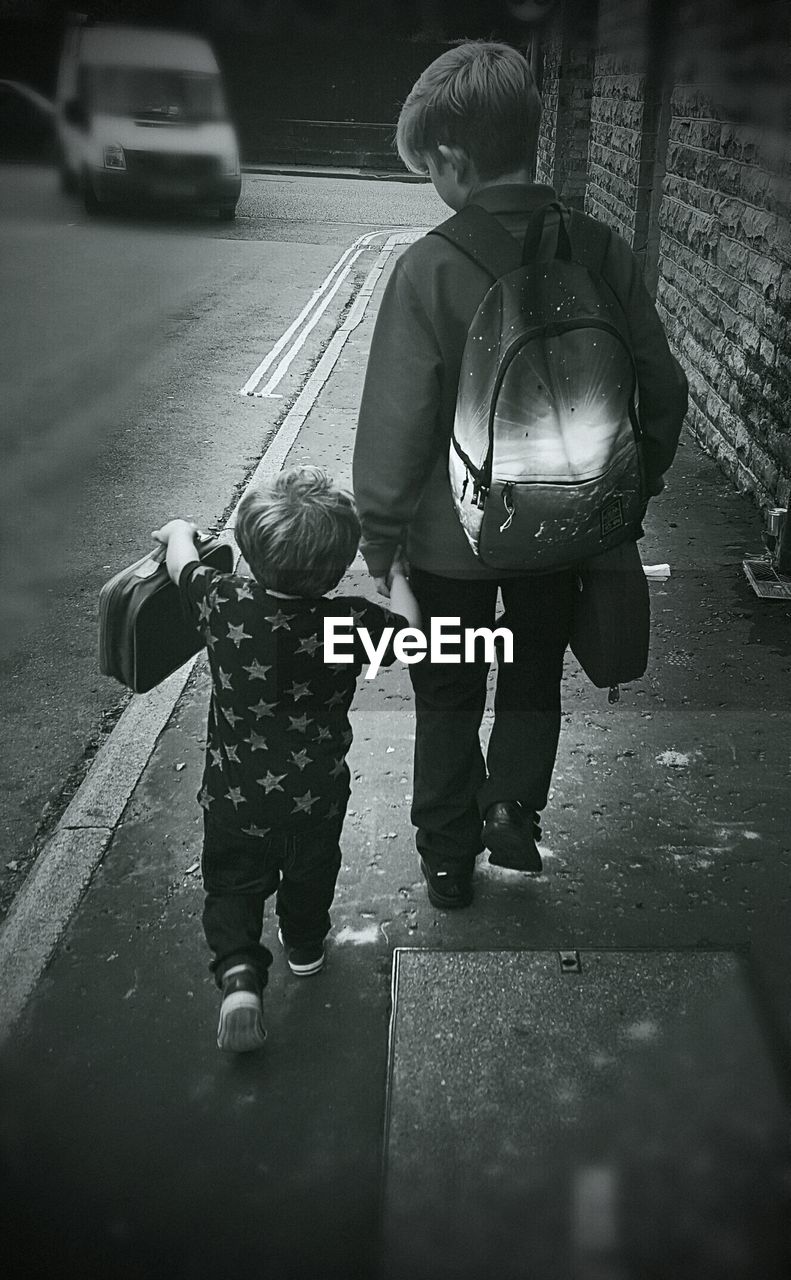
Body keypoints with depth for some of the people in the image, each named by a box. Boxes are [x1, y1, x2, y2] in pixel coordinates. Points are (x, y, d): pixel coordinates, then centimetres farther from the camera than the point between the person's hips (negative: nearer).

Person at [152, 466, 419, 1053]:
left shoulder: (224, 602, -21)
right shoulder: (351, 621, -24)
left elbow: (182, 563, 1)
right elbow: (409, 631, -4)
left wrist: (179, 531, 23)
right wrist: (396, 574, 13)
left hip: (234, 791, 0)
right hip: (317, 793, 1)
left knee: (233, 881, 19)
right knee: (311, 871, 27)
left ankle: (239, 970, -1)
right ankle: (305, 946, 50)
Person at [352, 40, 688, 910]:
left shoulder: (430, 268, -20)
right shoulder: (602, 252, -9)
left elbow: (395, 420, -18)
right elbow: (661, 387, -2)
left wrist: (379, 535, -6)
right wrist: (638, 483, 13)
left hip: (450, 536, -2)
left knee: (449, 698, 17)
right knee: (535, 676, 27)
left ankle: (448, 859, 29)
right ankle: (514, 807, 17)